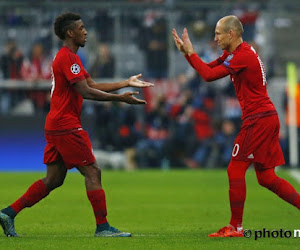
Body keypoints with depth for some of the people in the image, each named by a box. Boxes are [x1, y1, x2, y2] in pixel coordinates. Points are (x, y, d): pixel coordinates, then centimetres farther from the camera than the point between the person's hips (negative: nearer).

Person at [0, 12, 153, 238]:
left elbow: (93, 85, 21)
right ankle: (103, 226, -5)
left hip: (55, 126, 10)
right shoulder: (68, 58, -14)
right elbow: (86, 92, -20)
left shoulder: (69, 57, 20)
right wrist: (120, 98, -19)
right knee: (92, 171, -7)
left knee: (54, 179, 10)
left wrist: (127, 83, 17)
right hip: (66, 126, -10)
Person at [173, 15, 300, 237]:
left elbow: (208, 75, -18)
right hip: (267, 118, 10)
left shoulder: (243, 55, -16)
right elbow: (209, 68, 20)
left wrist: (191, 52, -7)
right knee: (266, 178, 10)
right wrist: (186, 52, 9)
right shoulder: (234, 53, 16)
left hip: (258, 119, -10)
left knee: (235, 170, -5)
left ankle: (236, 227, -1)